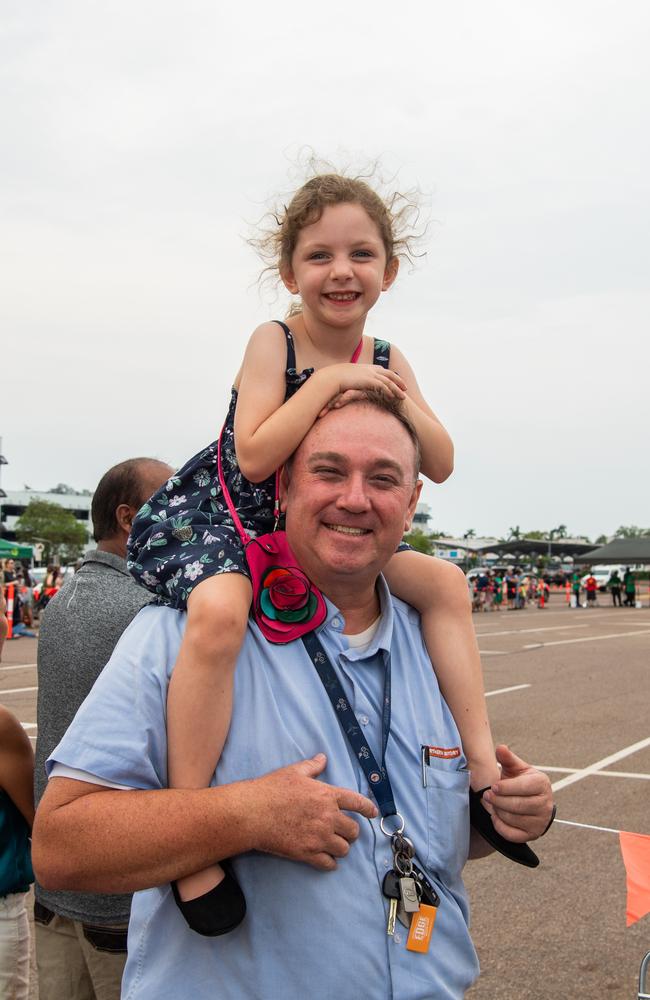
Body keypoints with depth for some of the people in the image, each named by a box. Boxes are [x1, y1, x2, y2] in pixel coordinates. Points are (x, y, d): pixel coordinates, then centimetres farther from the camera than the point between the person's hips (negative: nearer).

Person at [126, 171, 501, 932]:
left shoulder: (386, 361, 2)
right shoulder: (273, 342, -13)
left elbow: (440, 466, -1)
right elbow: (254, 458, -26)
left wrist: (398, 399, -16)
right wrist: (330, 382, -25)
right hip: (211, 523, -6)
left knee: (444, 583, -2)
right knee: (220, 609, -39)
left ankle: (482, 764, 3)